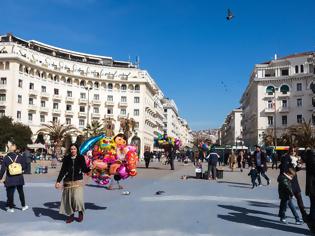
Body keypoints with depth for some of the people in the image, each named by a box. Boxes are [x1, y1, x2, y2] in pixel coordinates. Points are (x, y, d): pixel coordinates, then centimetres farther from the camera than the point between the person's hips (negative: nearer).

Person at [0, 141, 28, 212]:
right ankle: (23, 206, 25)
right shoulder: (19, 157, -7)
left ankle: (11, 208, 14)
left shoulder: (6, 158, -9)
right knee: (21, 192, 16)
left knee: (10, 193, 9)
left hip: (10, 179, -2)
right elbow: (24, 166, -3)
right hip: (19, 178, 2)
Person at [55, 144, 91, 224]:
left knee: (77, 198, -14)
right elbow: (63, 171, 5)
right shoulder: (66, 159, 3)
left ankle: (80, 212, 10)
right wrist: (58, 181, 0)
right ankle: (70, 215, 21)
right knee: (68, 199, 5)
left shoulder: (81, 158, 0)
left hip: (78, 182, -2)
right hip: (68, 182, 2)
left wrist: (90, 168, -21)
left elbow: (84, 169, -1)